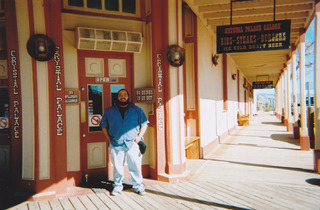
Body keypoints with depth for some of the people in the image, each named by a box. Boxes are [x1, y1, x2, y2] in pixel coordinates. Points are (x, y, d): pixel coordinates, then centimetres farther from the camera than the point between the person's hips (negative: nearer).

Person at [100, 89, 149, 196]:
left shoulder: (137, 110, 10)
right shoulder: (109, 111, 12)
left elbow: (144, 124, 12)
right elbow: (103, 125, 18)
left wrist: (139, 136, 1)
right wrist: (108, 138, 6)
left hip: (133, 143, 0)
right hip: (116, 144, 1)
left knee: (135, 166, 2)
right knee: (117, 167, 5)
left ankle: (138, 186, 16)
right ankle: (117, 186, 22)